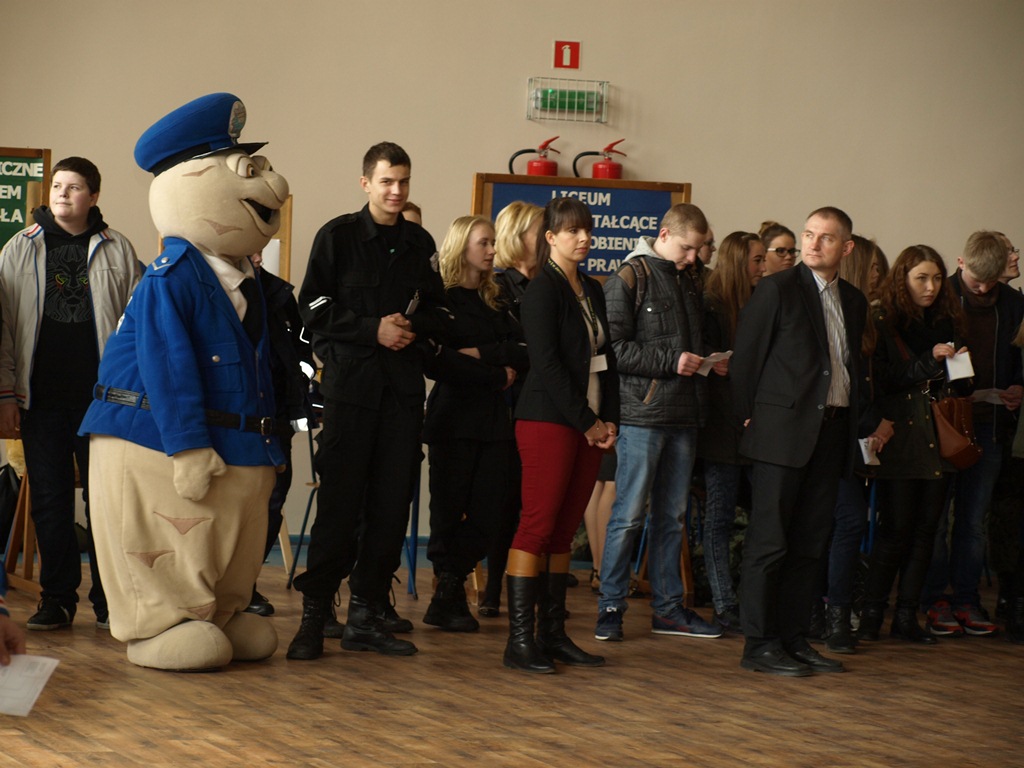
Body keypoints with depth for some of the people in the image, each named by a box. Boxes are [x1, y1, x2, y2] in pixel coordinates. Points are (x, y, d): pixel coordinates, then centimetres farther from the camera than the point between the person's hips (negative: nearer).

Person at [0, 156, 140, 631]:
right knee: (49, 499, 4)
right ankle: (57, 598, 11)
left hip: (101, 395, -1)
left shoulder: (117, 251, 6)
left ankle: (109, 600, 7)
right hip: (41, 396, 1)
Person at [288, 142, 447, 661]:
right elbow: (314, 307, -4)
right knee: (340, 502, -7)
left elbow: (437, 310, 19)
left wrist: (414, 324, -3)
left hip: (403, 385, 5)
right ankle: (314, 615, -2)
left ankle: (366, 615, 10)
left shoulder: (419, 243, 14)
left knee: (392, 504, 3)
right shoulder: (338, 236, 2)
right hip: (350, 381, -4)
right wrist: (374, 329, -12)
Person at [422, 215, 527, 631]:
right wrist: (497, 375, -11)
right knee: (450, 510, -1)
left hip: (494, 419, 6)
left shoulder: (495, 302, 17)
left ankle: (448, 594, 11)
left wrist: (483, 353, -11)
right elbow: (438, 362, -14)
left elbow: (523, 351, 4)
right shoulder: (441, 297, -2)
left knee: (489, 513, 1)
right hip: (455, 419, -6)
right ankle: (450, 598, 8)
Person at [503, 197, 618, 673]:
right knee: (537, 526, -9)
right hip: (549, 420, -7)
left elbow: (606, 358, 17)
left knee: (564, 531, 7)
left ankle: (553, 634, 10)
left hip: (589, 425, 7)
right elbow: (547, 362, -13)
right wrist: (585, 421, -13)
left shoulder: (592, 290, 16)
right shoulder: (542, 289, -7)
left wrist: (610, 419, 5)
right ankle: (520, 640, -9)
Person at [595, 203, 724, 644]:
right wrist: (671, 360, -16)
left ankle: (668, 607, 17)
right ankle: (611, 607, 1)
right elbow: (615, 347, -13)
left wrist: (709, 361, 4)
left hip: (683, 416, 7)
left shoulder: (688, 281, 17)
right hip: (643, 413, -7)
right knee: (629, 515, -5)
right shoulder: (630, 277, -5)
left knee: (672, 516, 11)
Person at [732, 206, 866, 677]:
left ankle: (794, 639, 15)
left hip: (832, 431, 6)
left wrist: (854, 423, 9)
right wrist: (748, 416, -5)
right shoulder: (778, 289, -4)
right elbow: (746, 355, -4)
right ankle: (759, 644, 0)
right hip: (784, 430, -6)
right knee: (769, 542, -4)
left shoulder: (854, 301, 15)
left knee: (809, 544, 9)